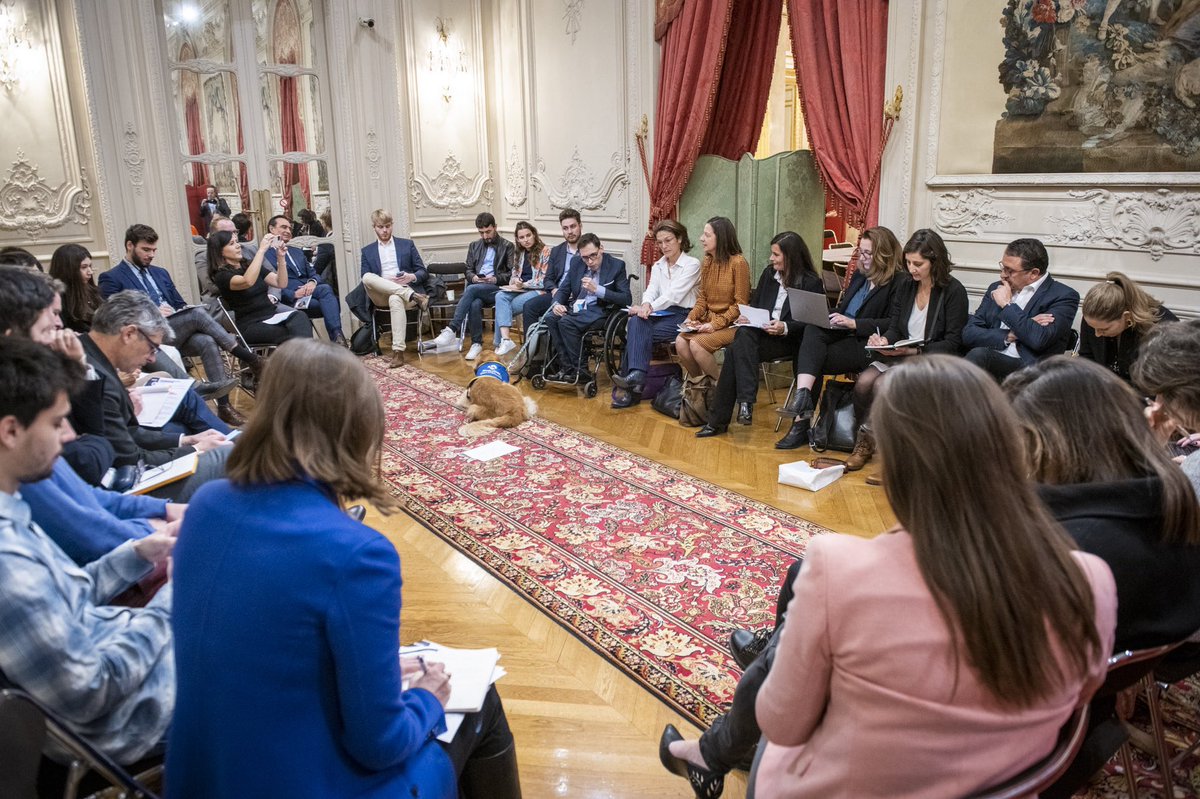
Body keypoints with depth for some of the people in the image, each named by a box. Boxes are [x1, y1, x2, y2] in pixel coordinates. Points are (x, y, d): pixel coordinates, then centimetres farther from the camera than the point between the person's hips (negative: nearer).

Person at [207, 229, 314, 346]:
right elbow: (247, 281, -25)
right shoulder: (222, 276, -2)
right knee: (292, 335, -34)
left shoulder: (249, 266, 21)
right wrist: (262, 250, -22)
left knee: (299, 317, -31)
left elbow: (281, 283, 12)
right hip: (250, 326, -5)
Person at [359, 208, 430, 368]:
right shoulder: (367, 251, 19)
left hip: (404, 290, -1)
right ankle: (413, 295, -37)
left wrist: (412, 277, -10)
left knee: (395, 299, -39)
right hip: (381, 296, 1)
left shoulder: (407, 244, 18)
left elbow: (424, 272, 14)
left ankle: (398, 353, -46)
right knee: (367, 277, -32)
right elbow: (365, 280, 8)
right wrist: (385, 282, -12)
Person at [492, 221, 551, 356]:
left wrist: (523, 284, -12)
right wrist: (515, 280, -4)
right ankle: (505, 340, -39)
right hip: (519, 290, 6)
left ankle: (498, 341, -9)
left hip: (537, 291, -6)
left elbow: (544, 280, -7)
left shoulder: (545, 251, -3)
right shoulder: (518, 253, 17)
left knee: (503, 308, -25)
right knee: (500, 296, -28)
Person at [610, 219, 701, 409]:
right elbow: (651, 290, 3)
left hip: (683, 315, -5)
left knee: (638, 332, -28)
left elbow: (674, 295, -15)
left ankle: (633, 379, -31)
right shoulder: (657, 266, 18)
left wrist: (649, 307, -25)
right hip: (661, 314, 5)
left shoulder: (692, 264, -3)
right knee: (636, 321, -30)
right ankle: (637, 375, -43)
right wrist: (646, 305, -20)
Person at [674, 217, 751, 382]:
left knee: (696, 344, -26)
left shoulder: (738, 263, -11)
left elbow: (740, 304, -12)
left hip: (731, 324, -6)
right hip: (708, 320, 6)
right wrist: (691, 317, -3)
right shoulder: (707, 262, 10)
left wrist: (716, 324, -18)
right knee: (680, 341, -18)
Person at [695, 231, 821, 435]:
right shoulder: (769, 273, 14)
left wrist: (785, 327, -23)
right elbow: (755, 304, 20)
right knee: (743, 335, -31)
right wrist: (746, 317, -2)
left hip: (788, 340, -5)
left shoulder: (812, 283, -4)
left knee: (738, 350, -29)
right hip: (759, 332, 6)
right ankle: (745, 402, -31)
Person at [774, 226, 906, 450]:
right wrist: (828, 316, 2)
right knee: (812, 331, -27)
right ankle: (802, 396, -38)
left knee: (812, 359, -26)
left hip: (867, 344, -7)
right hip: (842, 334, 7)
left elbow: (895, 324, -14)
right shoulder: (859, 275, 21)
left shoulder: (900, 283, -4)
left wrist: (853, 323, -19)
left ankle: (802, 423, -22)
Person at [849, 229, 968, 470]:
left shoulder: (953, 291, -8)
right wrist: (884, 340, -11)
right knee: (864, 381, -23)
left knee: (881, 384, -29)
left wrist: (914, 350, -21)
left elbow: (952, 343, -10)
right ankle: (862, 443, -10)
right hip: (900, 356, 6)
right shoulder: (905, 287, 9)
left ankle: (866, 442, -11)